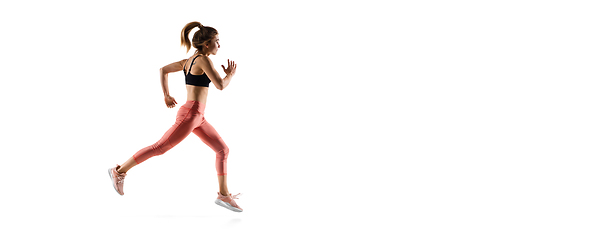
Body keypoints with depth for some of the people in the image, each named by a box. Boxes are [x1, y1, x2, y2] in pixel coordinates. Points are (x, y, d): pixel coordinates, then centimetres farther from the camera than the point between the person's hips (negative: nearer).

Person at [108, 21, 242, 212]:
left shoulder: (188, 61, 14)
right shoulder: (203, 60, -13)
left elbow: (163, 70, 21)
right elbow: (220, 85, -19)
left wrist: (166, 96, 21)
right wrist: (230, 75, 1)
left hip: (198, 118, 10)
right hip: (190, 114, -10)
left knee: (223, 149, 7)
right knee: (160, 148, -2)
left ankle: (224, 195, 10)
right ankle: (120, 171, 10)